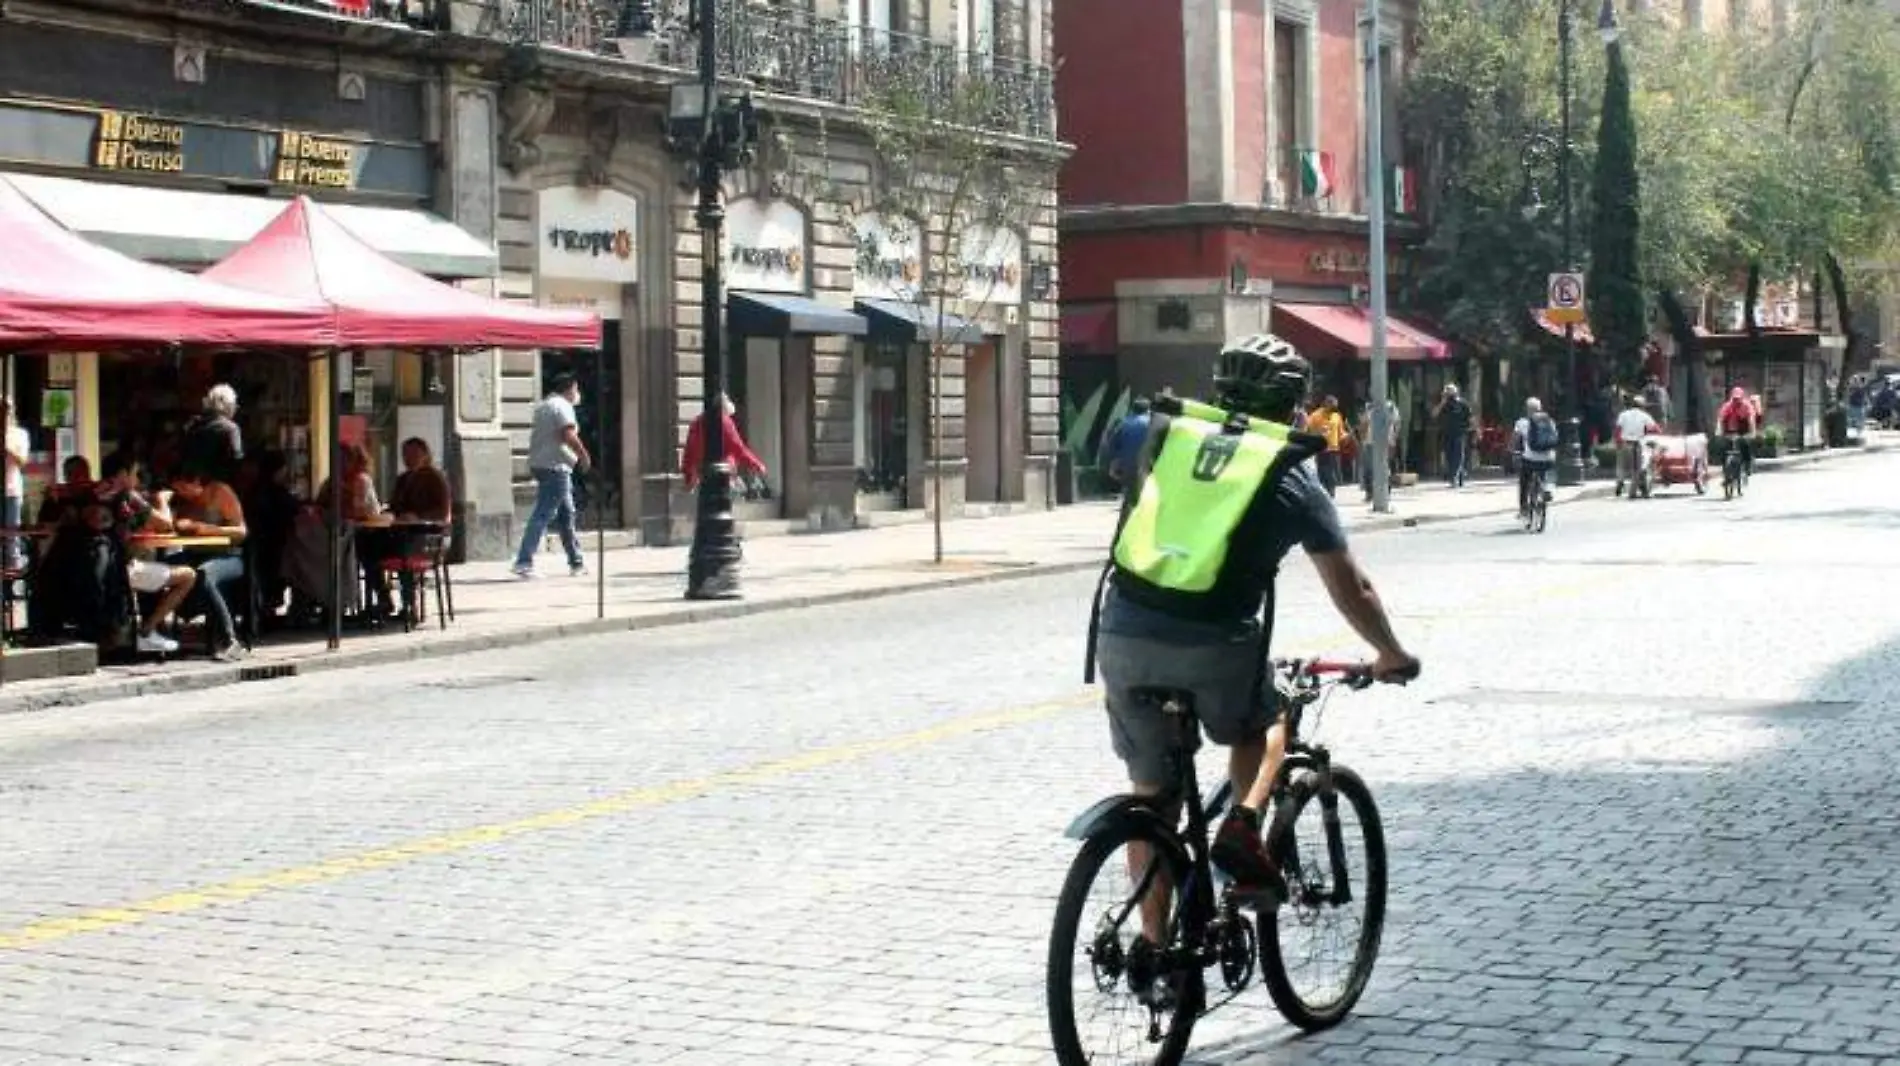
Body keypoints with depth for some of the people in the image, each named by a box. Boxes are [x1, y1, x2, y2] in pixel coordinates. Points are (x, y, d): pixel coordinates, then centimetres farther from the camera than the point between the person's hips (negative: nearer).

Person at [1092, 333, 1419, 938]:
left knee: (1151, 791, 18)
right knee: (1264, 727, 30)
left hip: (1123, 634, 3)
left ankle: (1154, 942, 20)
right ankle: (1242, 828, 5)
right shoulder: (1290, 478, 8)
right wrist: (1391, 655, 30)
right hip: (1213, 647, -2)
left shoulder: (1169, 436, 15)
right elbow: (1350, 589, 14)